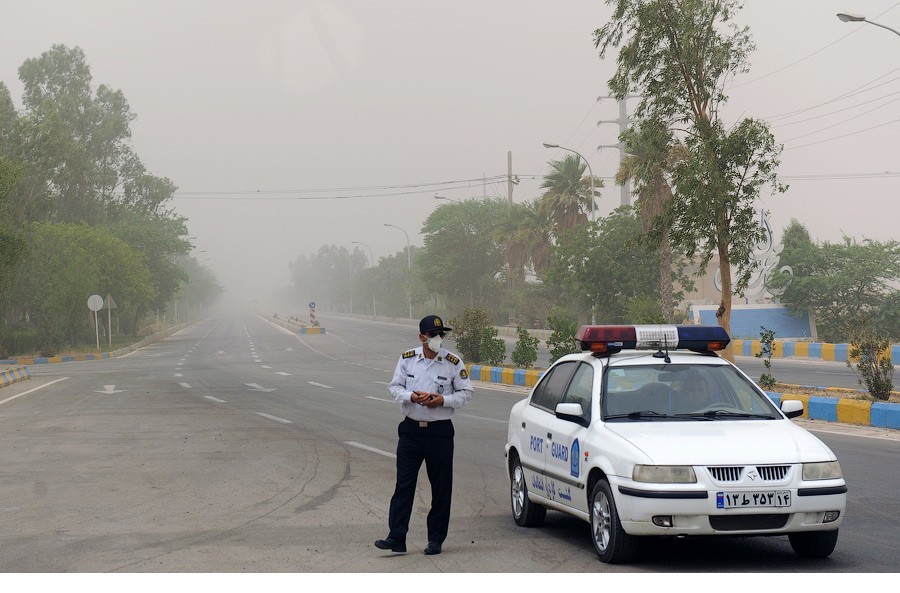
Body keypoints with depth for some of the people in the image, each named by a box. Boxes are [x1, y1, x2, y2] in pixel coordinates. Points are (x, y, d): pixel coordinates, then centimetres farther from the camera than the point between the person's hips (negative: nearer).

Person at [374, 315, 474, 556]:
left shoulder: (453, 362, -2)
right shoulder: (407, 358, 3)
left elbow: (466, 393, 2)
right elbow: (394, 386, 7)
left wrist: (443, 400, -15)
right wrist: (412, 396, -14)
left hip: (440, 431, -1)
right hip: (410, 430, 1)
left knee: (441, 488, 4)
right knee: (403, 484, -2)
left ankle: (436, 540, 14)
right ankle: (396, 538, -1)